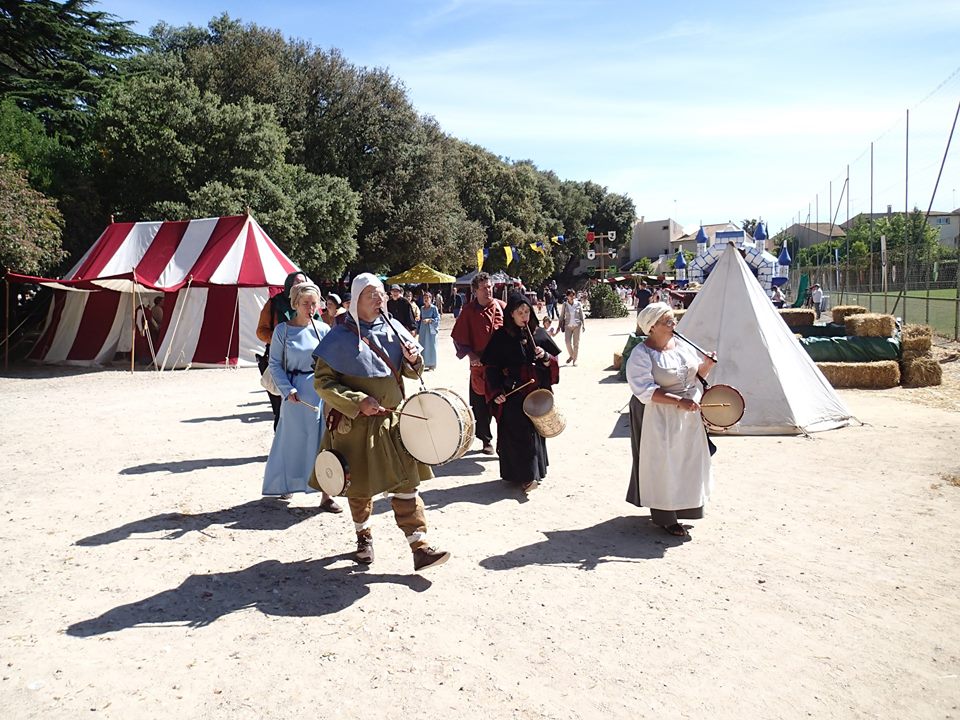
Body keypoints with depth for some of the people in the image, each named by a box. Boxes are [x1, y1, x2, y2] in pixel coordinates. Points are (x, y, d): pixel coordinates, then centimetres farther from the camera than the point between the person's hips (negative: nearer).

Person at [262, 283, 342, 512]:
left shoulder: (323, 329, 3)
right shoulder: (282, 330, -1)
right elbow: (275, 364, -1)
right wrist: (287, 389, -11)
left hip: (320, 390, 1)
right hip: (295, 393, -1)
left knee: (322, 440, 0)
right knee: (292, 440, 9)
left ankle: (325, 495, 7)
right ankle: (286, 484, 33)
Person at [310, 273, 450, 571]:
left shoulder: (392, 329, 5)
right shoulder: (341, 336, -9)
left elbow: (410, 372, 15)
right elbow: (322, 381, -11)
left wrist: (414, 360, -9)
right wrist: (358, 402, -21)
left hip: (392, 420, 3)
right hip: (355, 423, -3)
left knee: (406, 482, -2)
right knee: (359, 486, 11)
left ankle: (420, 547, 0)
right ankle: (364, 537, 35)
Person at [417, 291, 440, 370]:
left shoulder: (434, 308, -4)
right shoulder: (422, 308, 10)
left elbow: (437, 318, -9)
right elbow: (420, 319, 15)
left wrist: (429, 320, -20)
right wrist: (418, 330, 12)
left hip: (431, 330, -5)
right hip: (423, 330, 5)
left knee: (431, 346, 0)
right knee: (422, 347, 5)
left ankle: (432, 365, 8)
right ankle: (423, 363, 14)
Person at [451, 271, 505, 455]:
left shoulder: (502, 307, 3)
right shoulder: (469, 311, 0)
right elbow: (458, 337, 1)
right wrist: (471, 354, -11)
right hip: (479, 365, 0)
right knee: (481, 405, 7)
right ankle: (486, 440, 21)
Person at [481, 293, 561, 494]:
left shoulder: (539, 334, 6)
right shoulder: (501, 337, -2)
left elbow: (555, 360, 11)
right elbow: (490, 366, -2)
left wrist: (546, 357, -11)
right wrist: (496, 392, -11)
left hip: (537, 392, 3)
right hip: (512, 394, -3)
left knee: (536, 429, 8)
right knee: (517, 431, -7)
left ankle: (535, 471, 22)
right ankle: (525, 476, -3)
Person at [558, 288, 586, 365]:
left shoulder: (578, 304, -1)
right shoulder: (564, 305, -1)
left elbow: (582, 315, 5)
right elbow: (562, 316, 5)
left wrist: (583, 325, 0)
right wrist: (560, 326, 4)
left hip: (577, 325, 0)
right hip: (568, 326, 0)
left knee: (576, 343, 1)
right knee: (568, 342, -9)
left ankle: (575, 359, 12)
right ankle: (571, 355, 17)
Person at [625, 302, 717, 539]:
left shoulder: (682, 345, 5)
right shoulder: (641, 355, -17)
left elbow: (696, 373, 17)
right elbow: (645, 391, -24)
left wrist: (707, 364, -5)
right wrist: (678, 401, -29)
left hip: (690, 416, 7)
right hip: (661, 419, -7)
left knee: (688, 463, 17)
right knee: (663, 466, 3)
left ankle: (682, 506, 36)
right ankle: (665, 517, 18)